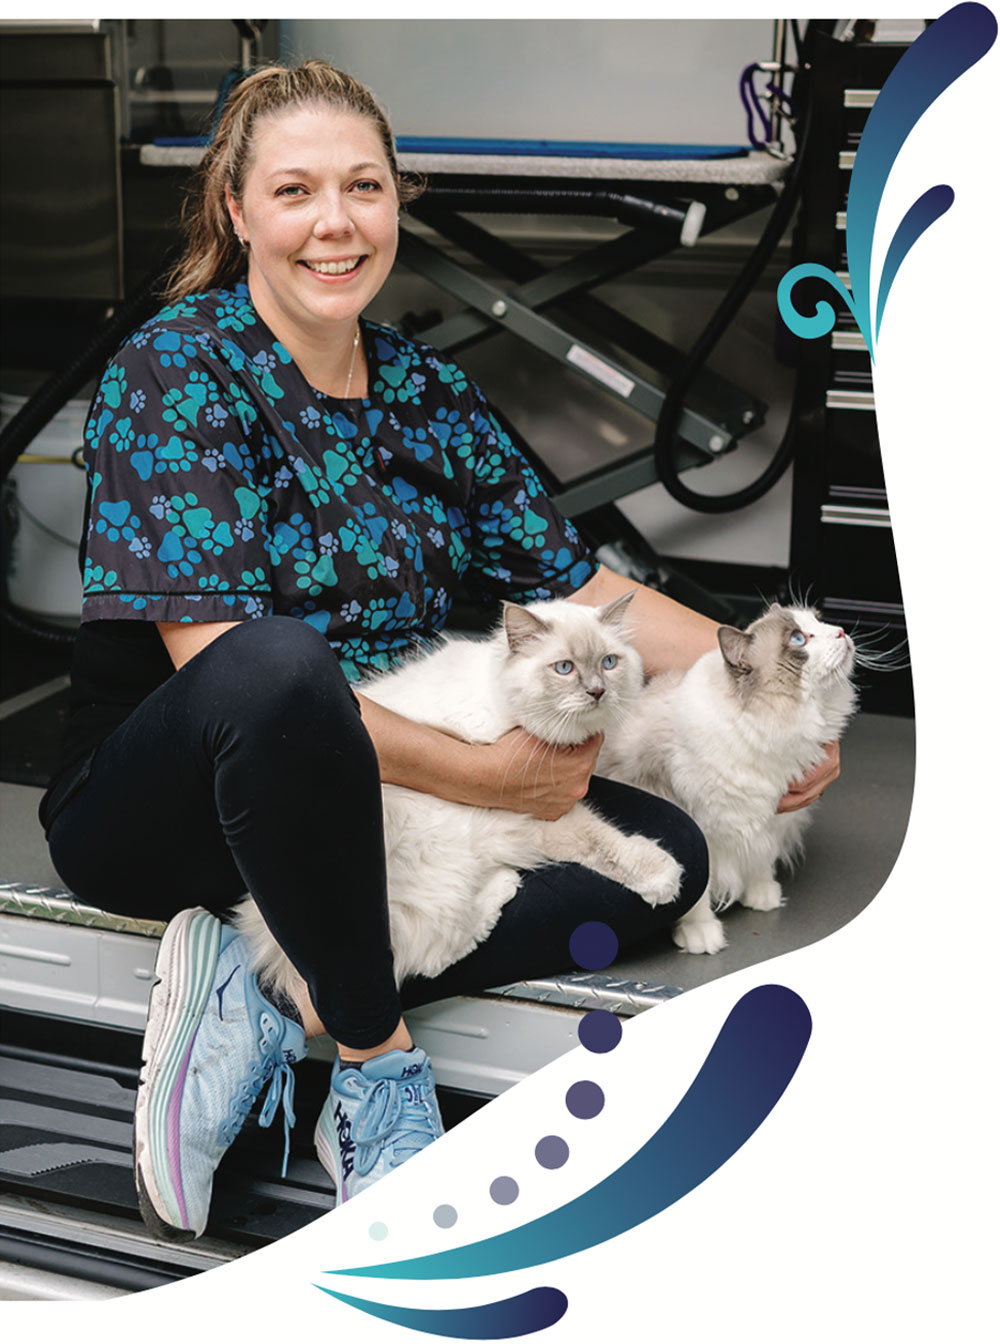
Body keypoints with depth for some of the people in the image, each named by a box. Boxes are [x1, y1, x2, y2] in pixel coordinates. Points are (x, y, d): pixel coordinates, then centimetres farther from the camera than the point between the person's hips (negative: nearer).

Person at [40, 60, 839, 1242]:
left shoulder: (428, 392, 7)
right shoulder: (176, 368, -13)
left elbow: (582, 588, 7)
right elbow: (220, 656, -23)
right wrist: (478, 774, -24)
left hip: (360, 808, 7)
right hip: (157, 809, -6)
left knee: (663, 850, -9)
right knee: (281, 668, -39)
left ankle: (269, 996, -18)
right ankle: (376, 1053, -21)